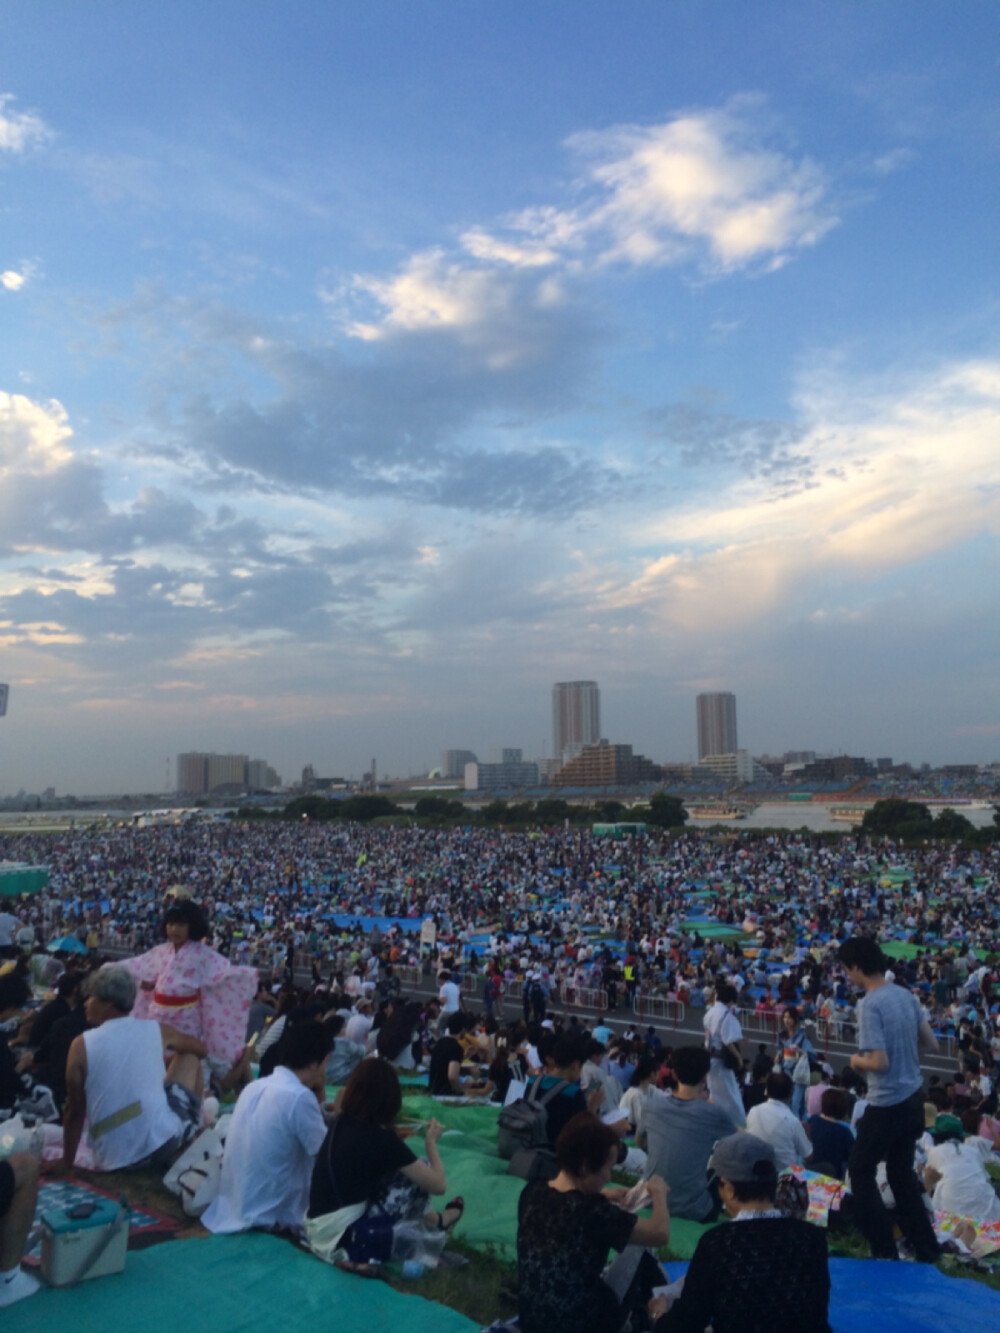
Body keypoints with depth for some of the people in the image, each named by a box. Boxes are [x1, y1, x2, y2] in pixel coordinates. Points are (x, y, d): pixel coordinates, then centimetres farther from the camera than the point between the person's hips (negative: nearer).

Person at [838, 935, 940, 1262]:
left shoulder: (869, 1004, -23)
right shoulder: (905, 994, 1)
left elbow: (879, 1063, -25)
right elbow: (931, 1043, 10)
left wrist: (857, 1060, -6)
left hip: (888, 1104, -8)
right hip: (914, 1097, 8)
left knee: (860, 1170, 11)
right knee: (902, 1172, 22)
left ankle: (885, 1251, 15)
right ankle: (926, 1250, 29)